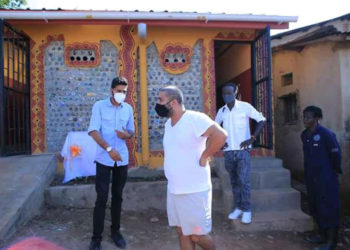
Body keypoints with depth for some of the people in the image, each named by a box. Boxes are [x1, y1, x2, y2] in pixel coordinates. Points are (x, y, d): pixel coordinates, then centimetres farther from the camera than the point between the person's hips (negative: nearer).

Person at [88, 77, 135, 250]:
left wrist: (127, 135, -12)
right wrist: (109, 149, -26)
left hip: (122, 159, 3)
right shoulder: (99, 106, -5)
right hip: (104, 159, -3)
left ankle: (115, 231, 27)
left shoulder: (128, 109, 6)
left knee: (118, 197, 12)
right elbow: (93, 131, -13)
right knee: (102, 198, -1)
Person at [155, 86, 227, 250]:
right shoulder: (168, 123, 10)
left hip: (194, 190, -8)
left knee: (197, 236, 5)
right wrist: (176, 163, 11)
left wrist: (203, 157, -19)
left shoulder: (195, 118, -18)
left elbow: (220, 136, -28)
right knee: (182, 233, 16)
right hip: (174, 190, 8)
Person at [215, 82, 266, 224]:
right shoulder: (221, 111, 7)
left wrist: (252, 138, -13)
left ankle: (247, 210, 7)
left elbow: (262, 120, -5)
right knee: (234, 181, 11)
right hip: (228, 152, 4)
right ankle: (238, 208, 22)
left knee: (244, 181, -7)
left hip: (243, 150, -4)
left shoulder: (245, 107, -5)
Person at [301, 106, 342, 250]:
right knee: (315, 206, 16)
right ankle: (322, 234, 32)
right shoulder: (304, 135, 6)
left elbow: (336, 154, -10)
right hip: (311, 177, 8)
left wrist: (335, 171, 1)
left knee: (328, 207, -1)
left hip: (326, 178, -7)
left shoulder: (326, 134, -16)